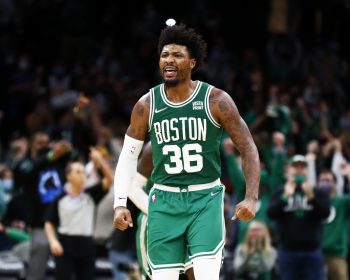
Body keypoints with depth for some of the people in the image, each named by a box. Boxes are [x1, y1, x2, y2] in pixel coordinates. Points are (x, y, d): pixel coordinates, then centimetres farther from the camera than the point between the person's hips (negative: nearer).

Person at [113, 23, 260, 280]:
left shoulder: (216, 101, -7)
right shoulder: (147, 105, -1)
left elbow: (248, 148, -2)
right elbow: (129, 155, 8)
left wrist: (251, 198, -13)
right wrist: (120, 203, -3)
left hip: (206, 198, -2)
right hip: (164, 200, 2)